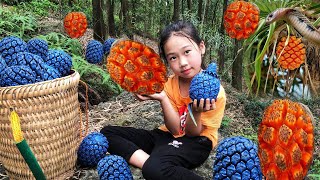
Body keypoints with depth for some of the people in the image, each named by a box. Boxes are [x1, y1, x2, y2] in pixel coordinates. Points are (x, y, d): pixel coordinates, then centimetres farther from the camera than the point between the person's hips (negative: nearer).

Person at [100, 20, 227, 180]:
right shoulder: (169, 83, -6)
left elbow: (193, 133, -11)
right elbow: (175, 129, -11)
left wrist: (196, 112, -33)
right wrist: (162, 99, -26)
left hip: (197, 140, -7)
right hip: (170, 134, 7)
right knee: (107, 132, -7)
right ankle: (150, 162, -22)